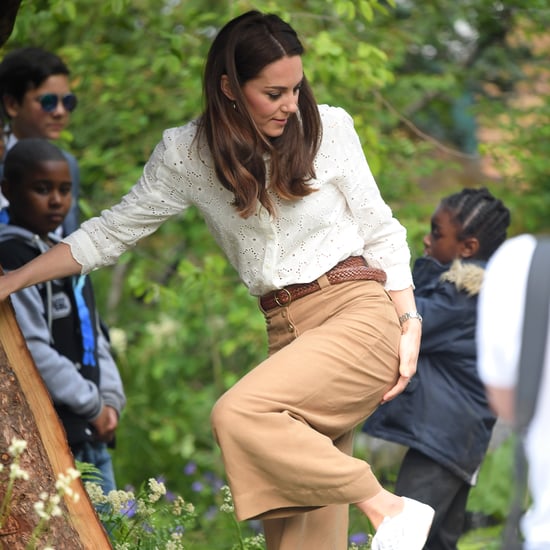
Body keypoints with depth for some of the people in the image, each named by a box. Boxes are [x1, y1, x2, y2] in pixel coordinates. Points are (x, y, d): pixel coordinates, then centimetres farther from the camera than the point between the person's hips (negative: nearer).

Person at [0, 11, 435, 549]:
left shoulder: (327, 128, -2)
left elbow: (381, 233, 5)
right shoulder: (187, 154, 3)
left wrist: (410, 328, -1)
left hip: (356, 312, -4)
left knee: (240, 415, -28)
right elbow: (112, 232, 11)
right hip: (286, 333, 4)